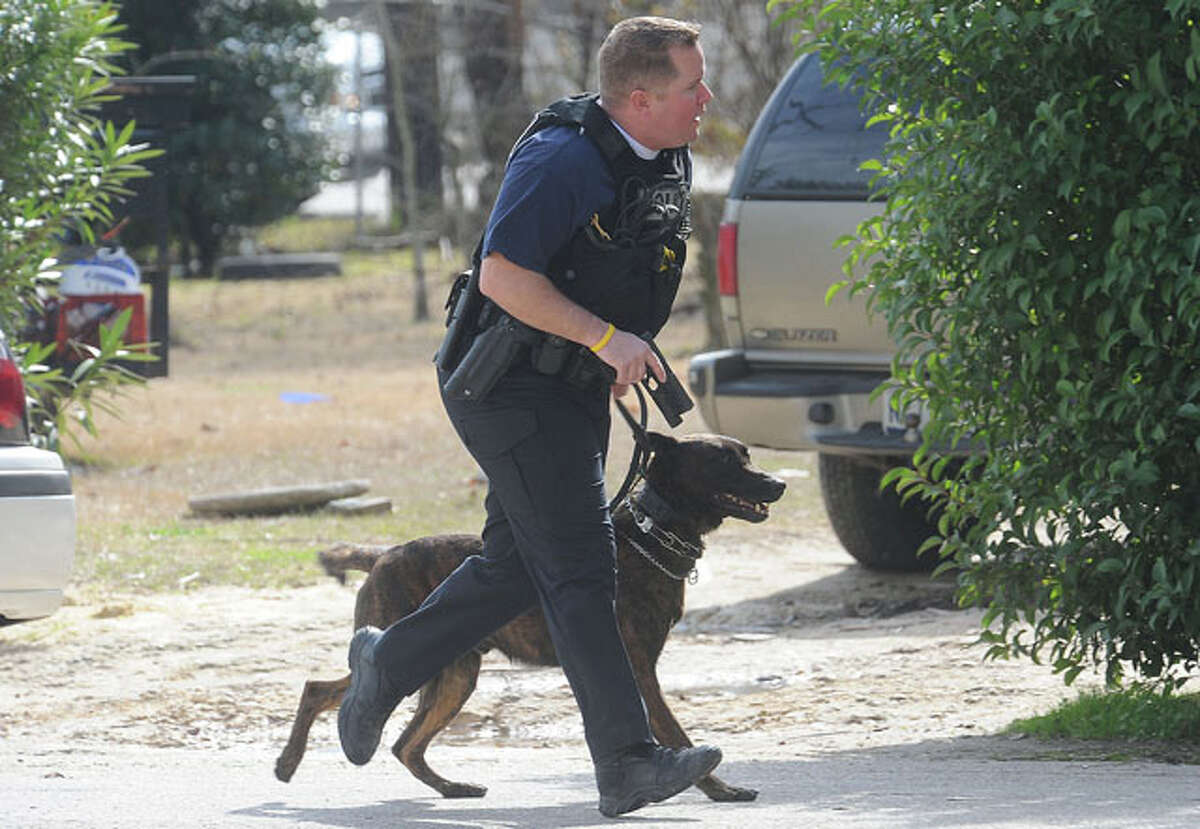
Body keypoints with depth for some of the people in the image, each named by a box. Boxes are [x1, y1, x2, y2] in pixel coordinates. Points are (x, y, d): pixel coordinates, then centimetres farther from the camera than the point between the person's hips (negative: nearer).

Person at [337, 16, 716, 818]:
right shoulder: (564, 160, -22)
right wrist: (606, 338, -26)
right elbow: (503, 276, -26)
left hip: (574, 390, 9)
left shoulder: (670, 162, 7)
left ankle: (386, 663, 32)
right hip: (511, 386, -9)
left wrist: (620, 359, 18)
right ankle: (629, 763, -14)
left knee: (516, 564, 14)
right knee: (579, 565, -12)